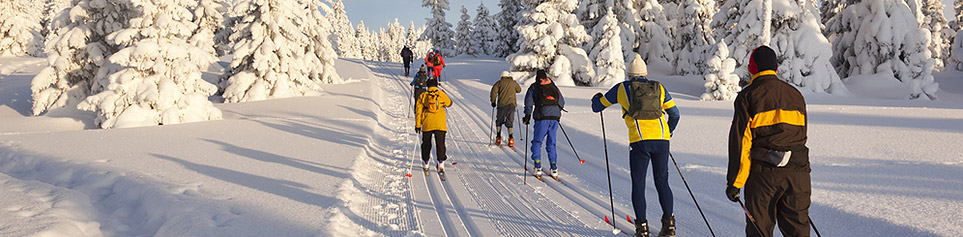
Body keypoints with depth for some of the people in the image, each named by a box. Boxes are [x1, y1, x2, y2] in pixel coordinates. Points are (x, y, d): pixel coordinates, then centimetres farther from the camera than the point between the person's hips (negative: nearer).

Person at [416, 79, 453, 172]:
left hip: (427, 125, 1)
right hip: (440, 125, -1)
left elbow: (418, 111, 1)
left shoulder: (423, 96, 3)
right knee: (440, 144, 0)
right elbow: (449, 103, 22)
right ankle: (441, 163, -15)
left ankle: (426, 163, 23)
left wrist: (417, 125, 5)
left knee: (426, 144, 15)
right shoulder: (442, 94, 3)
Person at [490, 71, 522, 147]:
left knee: (499, 121, 14)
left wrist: (493, 101, 3)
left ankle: (498, 138, 12)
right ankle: (511, 139, -10)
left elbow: (494, 91, -5)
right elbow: (519, 90, 27)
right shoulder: (513, 82, 12)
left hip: (502, 104, -1)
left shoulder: (499, 82, 5)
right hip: (511, 104, 1)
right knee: (509, 122, 5)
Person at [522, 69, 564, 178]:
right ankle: (554, 167, 4)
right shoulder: (554, 87, 21)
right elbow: (562, 102, 22)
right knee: (551, 143, 12)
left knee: (537, 142, 6)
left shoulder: (534, 87, 10)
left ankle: (538, 167, -3)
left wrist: (527, 115, 4)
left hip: (542, 117, -3)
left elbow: (529, 101, -1)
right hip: (555, 117, 3)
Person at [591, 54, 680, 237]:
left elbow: (597, 106, 20)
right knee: (662, 182, 13)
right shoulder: (659, 88, 17)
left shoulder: (622, 88, 11)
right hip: (661, 139, 3)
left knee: (638, 185, 6)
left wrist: (597, 98, 44)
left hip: (639, 141, -3)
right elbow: (674, 114, 21)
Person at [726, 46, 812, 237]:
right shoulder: (796, 94, 14)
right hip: (797, 171, 4)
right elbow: (802, 136, 19)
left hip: (763, 172, -4)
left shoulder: (747, 96, -3)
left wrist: (734, 182, -6)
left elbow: (740, 142, -8)